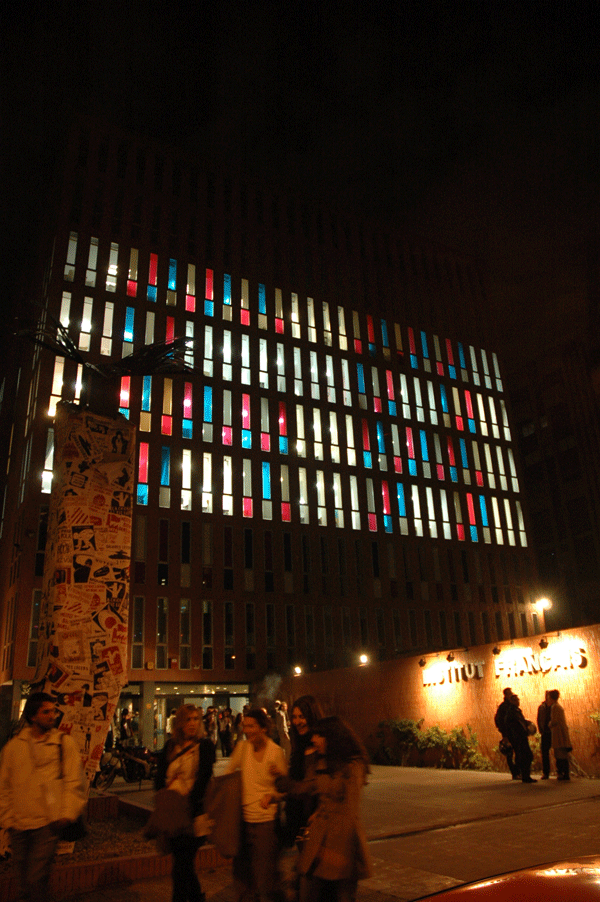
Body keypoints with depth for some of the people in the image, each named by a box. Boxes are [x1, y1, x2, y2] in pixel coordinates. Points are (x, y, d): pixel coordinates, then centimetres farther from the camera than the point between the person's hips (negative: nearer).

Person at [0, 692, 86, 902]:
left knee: (36, 880, -8)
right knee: (24, 882, 12)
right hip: (19, 826, 3)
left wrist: (67, 814, -9)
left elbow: (75, 782, -1)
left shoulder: (65, 743, -2)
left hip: (48, 824, -3)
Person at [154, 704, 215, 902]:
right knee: (183, 861, 14)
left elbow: (204, 779, -10)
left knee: (182, 865, -4)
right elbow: (160, 777, 7)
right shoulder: (170, 747, 9)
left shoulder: (205, 746, -3)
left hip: (192, 810, -4)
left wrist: (189, 802, -19)